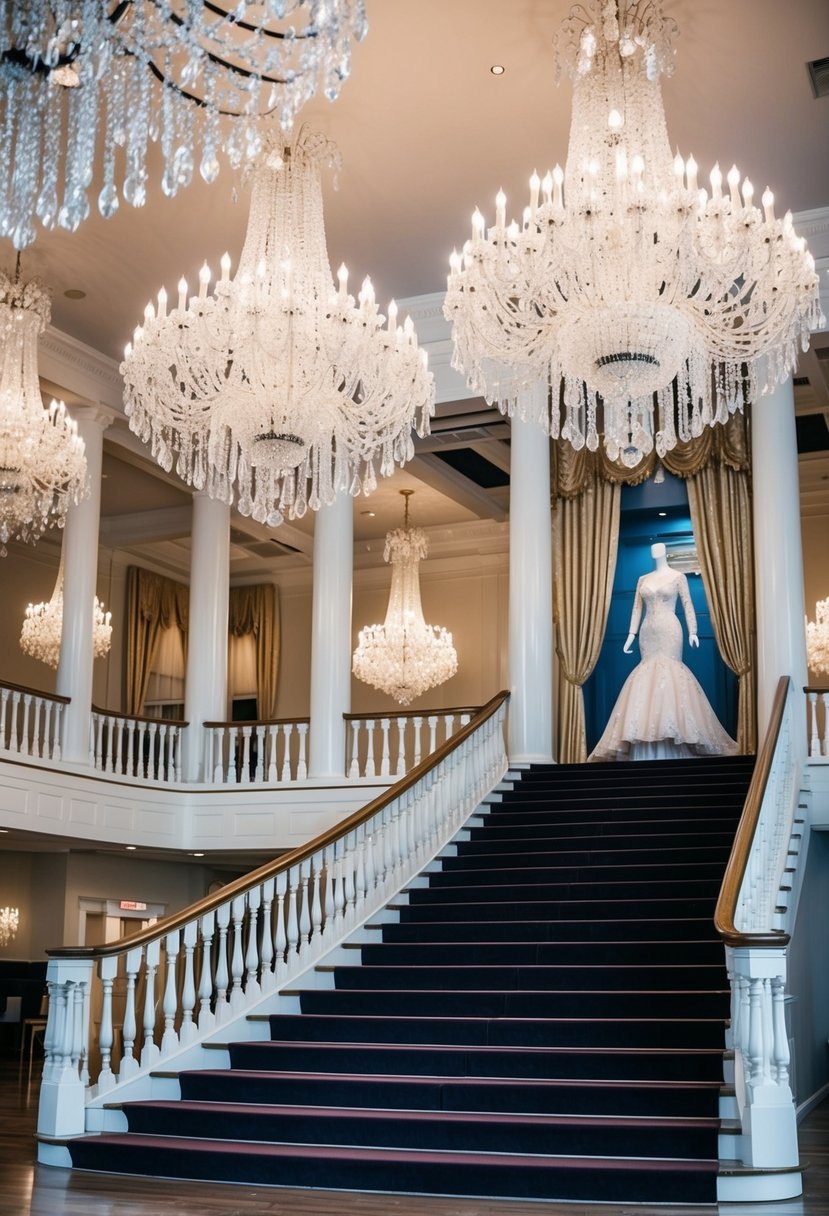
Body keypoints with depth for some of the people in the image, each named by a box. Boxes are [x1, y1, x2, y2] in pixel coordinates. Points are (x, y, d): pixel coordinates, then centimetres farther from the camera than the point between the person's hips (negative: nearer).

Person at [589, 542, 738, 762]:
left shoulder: (678, 576, 4)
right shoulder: (643, 579, 16)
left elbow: (687, 605, 0)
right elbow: (637, 608, 14)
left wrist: (692, 631, -10)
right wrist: (631, 634, 7)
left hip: (669, 630, -4)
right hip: (648, 632, 4)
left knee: (668, 671, -13)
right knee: (649, 675, -2)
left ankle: (669, 746, -11)